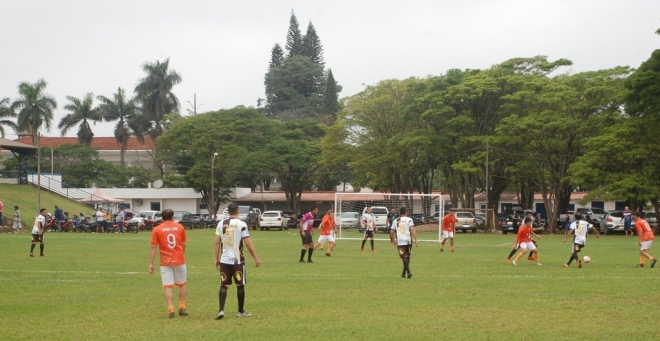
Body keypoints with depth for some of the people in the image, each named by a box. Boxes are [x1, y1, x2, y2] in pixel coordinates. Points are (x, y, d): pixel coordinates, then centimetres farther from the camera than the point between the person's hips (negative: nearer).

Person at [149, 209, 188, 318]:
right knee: (183, 284, 17)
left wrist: (151, 263, -1)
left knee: (168, 286, 3)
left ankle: (170, 310, -5)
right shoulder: (180, 227, 2)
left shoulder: (157, 229, -2)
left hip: (165, 262, -1)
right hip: (179, 260, 1)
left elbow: (153, 247, -5)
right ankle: (182, 308, 16)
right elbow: (184, 245, 8)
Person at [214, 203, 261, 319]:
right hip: (237, 260, -3)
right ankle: (241, 311, 19)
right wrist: (256, 258, -3)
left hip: (224, 260, 3)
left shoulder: (221, 224, 3)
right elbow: (248, 243, -10)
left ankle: (221, 310, -8)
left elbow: (217, 242, 4)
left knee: (223, 286, 5)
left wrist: (216, 259, 13)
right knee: (240, 286, 10)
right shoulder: (241, 224, -8)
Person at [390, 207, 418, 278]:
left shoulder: (395, 221, 12)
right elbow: (412, 229, -9)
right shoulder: (409, 220, 4)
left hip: (400, 241, 0)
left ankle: (408, 272, -21)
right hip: (408, 240, 0)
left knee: (404, 257, -2)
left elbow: (392, 231, 12)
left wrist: (393, 240, 27)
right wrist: (416, 240, -9)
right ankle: (404, 273, 26)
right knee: (407, 257, 17)